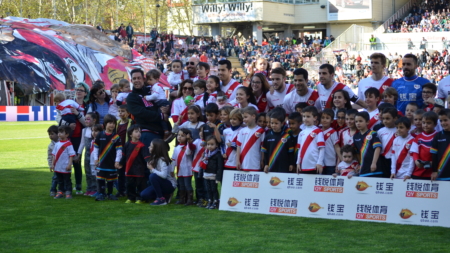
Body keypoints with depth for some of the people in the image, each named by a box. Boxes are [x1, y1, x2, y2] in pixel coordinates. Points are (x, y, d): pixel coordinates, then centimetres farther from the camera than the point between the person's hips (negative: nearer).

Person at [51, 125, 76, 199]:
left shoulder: (68, 144, -12)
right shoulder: (57, 144, 8)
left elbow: (71, 155, -13)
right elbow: (54, 155, 14)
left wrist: (69, 165, -18)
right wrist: (52, 164, 10)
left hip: (65, 168, -6)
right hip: (58, 168, 7)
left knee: (67, 181, 2)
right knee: (60, 181, 14)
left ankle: (68, 193, 7)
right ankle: (60, 192, 22)